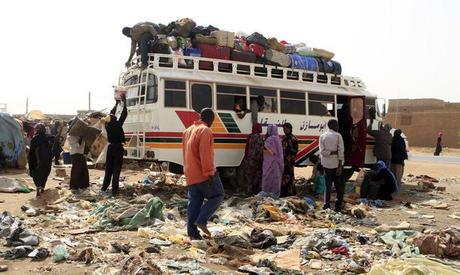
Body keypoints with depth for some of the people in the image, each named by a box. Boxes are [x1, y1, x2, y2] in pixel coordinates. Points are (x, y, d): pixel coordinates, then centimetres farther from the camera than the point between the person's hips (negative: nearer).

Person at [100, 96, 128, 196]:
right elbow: (124, 114, -9)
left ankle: (104, 188, 14)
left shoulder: (107, 125, 0)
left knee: (108, 169, 13)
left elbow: (111, 114, 13)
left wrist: (116, 103, 21)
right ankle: (114, 191, -1)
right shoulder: (117, 124, -16)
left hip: (110, 147, 5)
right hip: (118, 148, -5)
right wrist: (124, 102, 1)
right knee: (116, 170, -2)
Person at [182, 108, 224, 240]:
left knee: (194, 202, 9)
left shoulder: (188, 130, 17)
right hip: (203, 174, -8)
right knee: (217, 196, 6)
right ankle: (201, 220, -5)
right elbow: (205, 154, -20)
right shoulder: (205, 130, -11)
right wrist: (210, 174, -20)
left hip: (190, 175, 8)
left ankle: (192, 232, 8)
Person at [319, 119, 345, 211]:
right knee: (339, 186, 8)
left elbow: (322, 151, -9)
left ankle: (326, 205, 7)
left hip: (327, 164, 3)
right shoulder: (338, 136, -8)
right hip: (336, 164, -3)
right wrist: (340, 166, -13)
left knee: (328, 185, 10)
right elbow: (340, 151, -13)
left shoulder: (322, 136, 1)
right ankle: (338, 206, 7)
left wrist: (331, 152, -6)